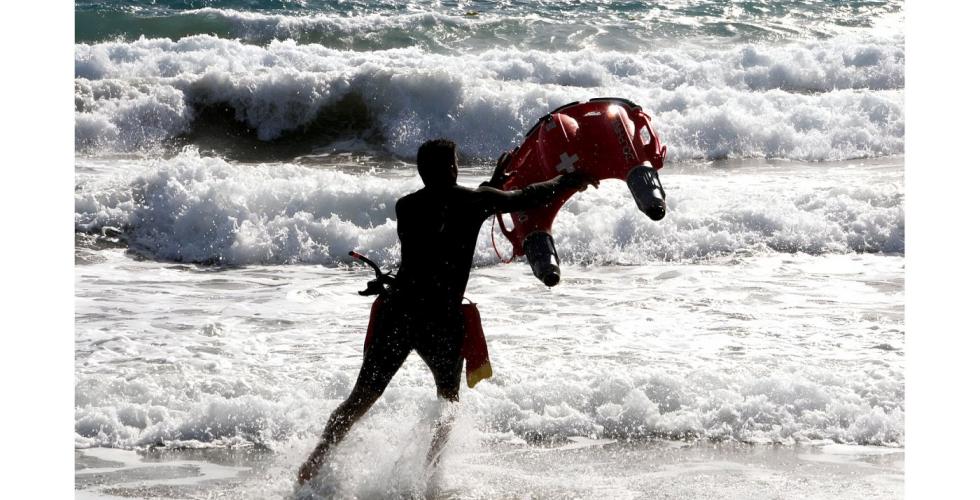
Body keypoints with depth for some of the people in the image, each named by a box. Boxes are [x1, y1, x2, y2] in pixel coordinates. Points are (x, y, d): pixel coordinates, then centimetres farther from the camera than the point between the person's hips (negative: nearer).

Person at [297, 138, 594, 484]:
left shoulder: (405, 207, 10)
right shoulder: (473, 200, -1)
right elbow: (527, 199, 8)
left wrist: (491, 186, 35)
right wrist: (571, 182, 24)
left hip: (395, 311, 3)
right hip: (441, 320, -3)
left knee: (362, 398, 12)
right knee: (447, 401, 19)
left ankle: (316, 461, 1)